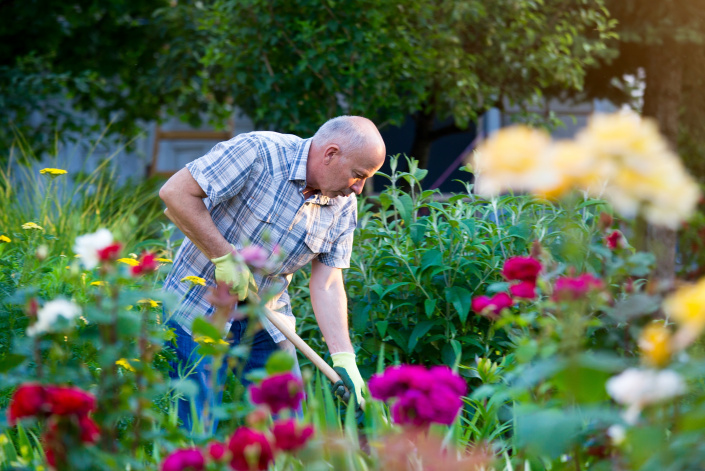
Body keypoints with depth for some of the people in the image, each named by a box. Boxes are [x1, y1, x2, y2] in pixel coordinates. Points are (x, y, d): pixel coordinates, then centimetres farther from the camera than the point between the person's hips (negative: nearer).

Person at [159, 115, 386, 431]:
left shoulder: (343, 206, -1)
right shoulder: (258, 151, -21)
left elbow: (327, 285, -3)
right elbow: (175, 192, -22)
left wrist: (343, 357, -15)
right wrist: (223, 256, -23)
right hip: (200, 307, -6)